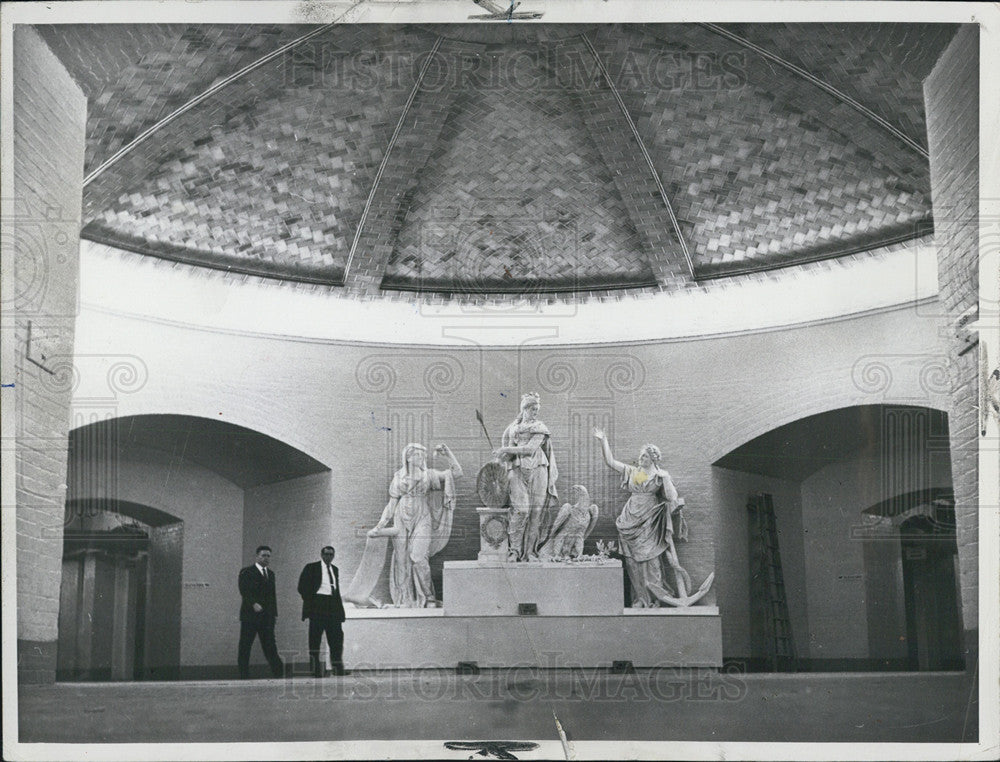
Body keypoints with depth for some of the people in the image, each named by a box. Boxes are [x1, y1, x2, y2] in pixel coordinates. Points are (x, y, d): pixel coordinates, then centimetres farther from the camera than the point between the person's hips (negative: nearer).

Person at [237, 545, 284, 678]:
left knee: (270, 647, 0)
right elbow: (244, 591, -12)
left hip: (267, 617, 5)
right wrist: (253, 604, -26)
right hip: (250, 615, -4)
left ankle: (278, 673, -2)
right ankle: (243, 676, 3)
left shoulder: (270, 574, 19)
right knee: (245, 647, -1)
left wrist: (274, 613, 12)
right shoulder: (247, 572, 0)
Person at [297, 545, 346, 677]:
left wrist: (340, 608, 11)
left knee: (336, 637, 0)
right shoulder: (311, 568, 1)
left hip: (333, 607, 5)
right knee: (315, 638, -2)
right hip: (317, 606, -5)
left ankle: (338, 670, 4)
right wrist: (311, 602, -9)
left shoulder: (335, 570, 17)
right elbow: (302, 587, -2)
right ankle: (315, 670, 2)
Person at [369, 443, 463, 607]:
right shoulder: (398, 477, 11)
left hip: (422, 520, -2)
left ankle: (428, 597, -9)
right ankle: (405, 600, 3)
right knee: (402, 560, -3)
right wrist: (380, 526, 8)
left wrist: (447, 453, -2)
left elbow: (457, 472, 4)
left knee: (418, 557, -18)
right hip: (402, 520, 2)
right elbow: (392, 504, 13)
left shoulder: (429, 475, 10)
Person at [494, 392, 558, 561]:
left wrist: (508, 450, -10)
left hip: (537, 471, 0)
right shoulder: (512, 428, 15)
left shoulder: (540, 428, 8)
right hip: (518, 471, 0)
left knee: (536, 512, -5)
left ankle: (530, 551, 1)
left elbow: (531, 449, -7)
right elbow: (510, 450, 9)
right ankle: (515, 550, -8)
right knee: (521, 510, -15)